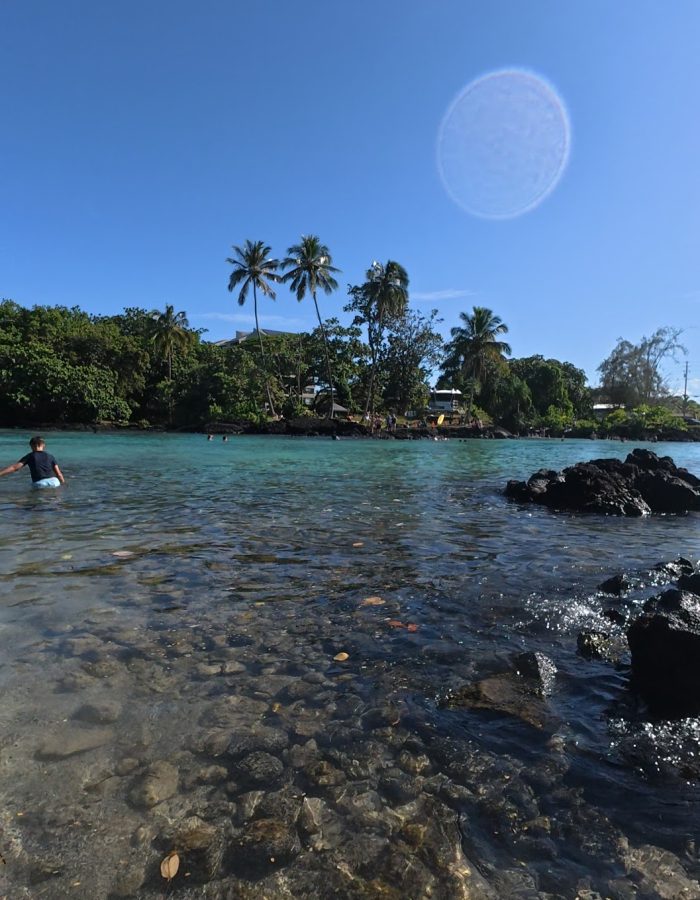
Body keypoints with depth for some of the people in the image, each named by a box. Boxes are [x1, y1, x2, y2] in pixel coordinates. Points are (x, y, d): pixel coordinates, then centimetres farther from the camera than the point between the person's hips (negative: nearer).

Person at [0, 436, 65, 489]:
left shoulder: (30, 456, 12)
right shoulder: (50, 456, 15)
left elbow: (14, 467, 4)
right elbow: (58, 473, 11)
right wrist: (63, 483, 21)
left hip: (39, 484, -1)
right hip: (53, 481, 1)